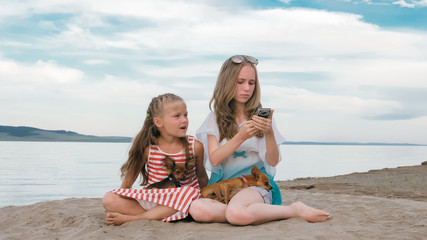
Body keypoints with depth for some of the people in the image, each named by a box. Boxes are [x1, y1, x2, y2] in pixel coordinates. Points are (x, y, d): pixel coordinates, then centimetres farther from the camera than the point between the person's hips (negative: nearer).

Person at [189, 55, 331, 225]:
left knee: (236, 213, -39)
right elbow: (214, 159, -3)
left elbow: (273, 161, 1)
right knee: (196, 209, -34)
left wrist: (269, 133, -17)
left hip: (256, 182, -2)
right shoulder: (215, 118, 10)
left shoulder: (261, 117, 8)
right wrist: (241, 136, -16)